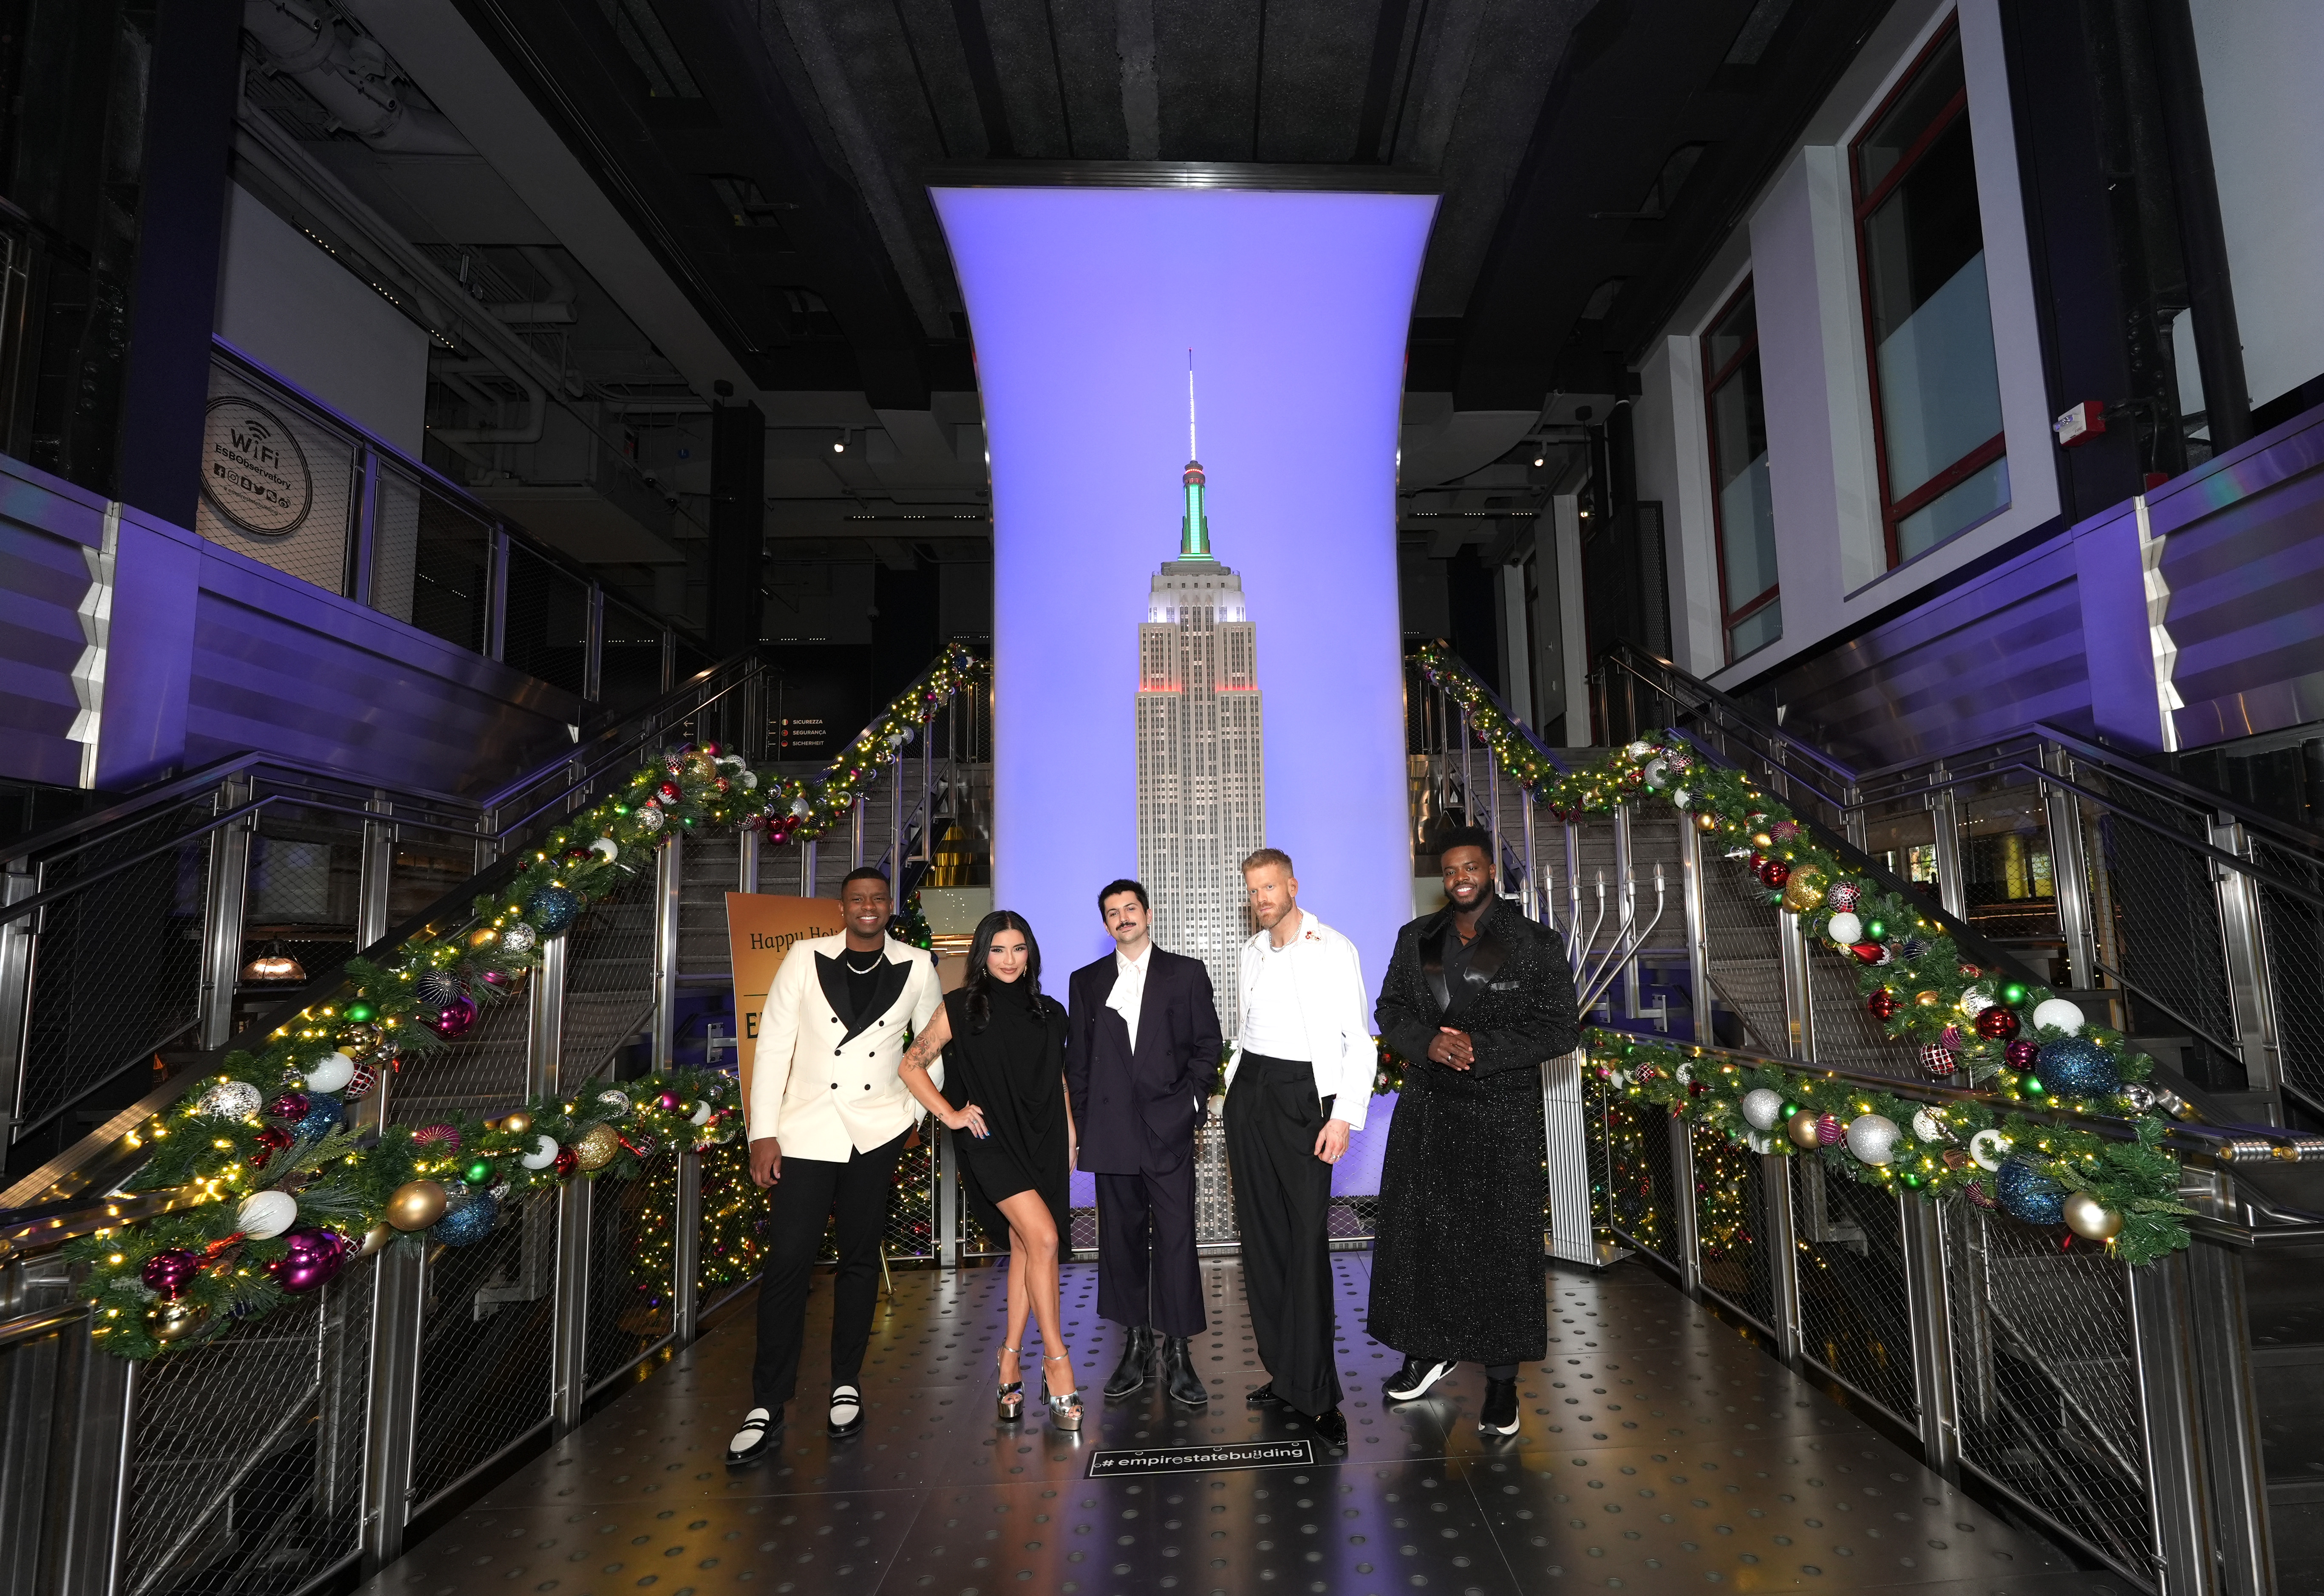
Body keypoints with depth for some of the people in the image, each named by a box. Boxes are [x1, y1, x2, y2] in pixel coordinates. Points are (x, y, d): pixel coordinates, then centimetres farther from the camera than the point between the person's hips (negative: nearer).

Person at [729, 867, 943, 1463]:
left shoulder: (916, 967, 2)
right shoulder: (806, 958, -1)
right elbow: (773, 1044, -2)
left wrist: (915, 1109, 6)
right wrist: (762, 1132, -6)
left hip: (877, 1131, 1)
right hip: (805, 1131, -1)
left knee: (860, 1259, 11)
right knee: (787, 1263, -2)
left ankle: (846, 1385, 27)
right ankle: (766, 1407, 12)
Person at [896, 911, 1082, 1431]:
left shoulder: (1049, 1013, 9)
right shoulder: (961, 1008, -2)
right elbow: (912, 1064, 0)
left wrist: (1070, 1138, 12)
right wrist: (951, 1115, -4)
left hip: (1044, 1141, 4)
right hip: (992, 1141, -4)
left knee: (1025, 1250, 7)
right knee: (1043, 1237, -16)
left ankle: (1011, 1365, 20)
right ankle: (1057, 1361, -3)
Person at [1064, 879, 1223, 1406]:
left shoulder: (1186, 973, 6)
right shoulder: (1087, 982, 12)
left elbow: (1208, 1044, 5)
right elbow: (1077, 1059, 12)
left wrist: (1189, 1100, -5)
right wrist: (1084, 1122, 5)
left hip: (1169, 1130, -2)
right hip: (1112, 1134, 2)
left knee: (1176, 1240, -3)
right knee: (1121, 1239, 8)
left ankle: (1178, 1353, 7)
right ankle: (1137, 1346, 21)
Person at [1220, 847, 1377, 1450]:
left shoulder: (1334, 949, -6)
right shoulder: (1251, 952, 12)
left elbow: (1359, 1040, -8)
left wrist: (1344, 1115, -14)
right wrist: (1238, 1087, 13)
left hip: (1303, 1094, -6)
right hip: (1249, 1091, 6)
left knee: (1307, 1239, -9)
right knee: (1261, 1236, 8)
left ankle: (1317, 1393, 1)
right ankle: (1284, 1374, 19)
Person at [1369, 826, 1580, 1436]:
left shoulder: (1536, 944, -5)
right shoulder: (1417, 938, 7)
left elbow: (1560, 1030, -8)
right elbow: (1390, 1010, 9)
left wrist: (1482, 1048, -19)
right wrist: (1428, 1041, -12)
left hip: (1501, 1116, -4)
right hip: (1427, 1110, 4)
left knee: (1501, 1245, 3)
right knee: (1416, 1231, 11)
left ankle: (1502, 1379, 18)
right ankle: (1429, 1351, 31)